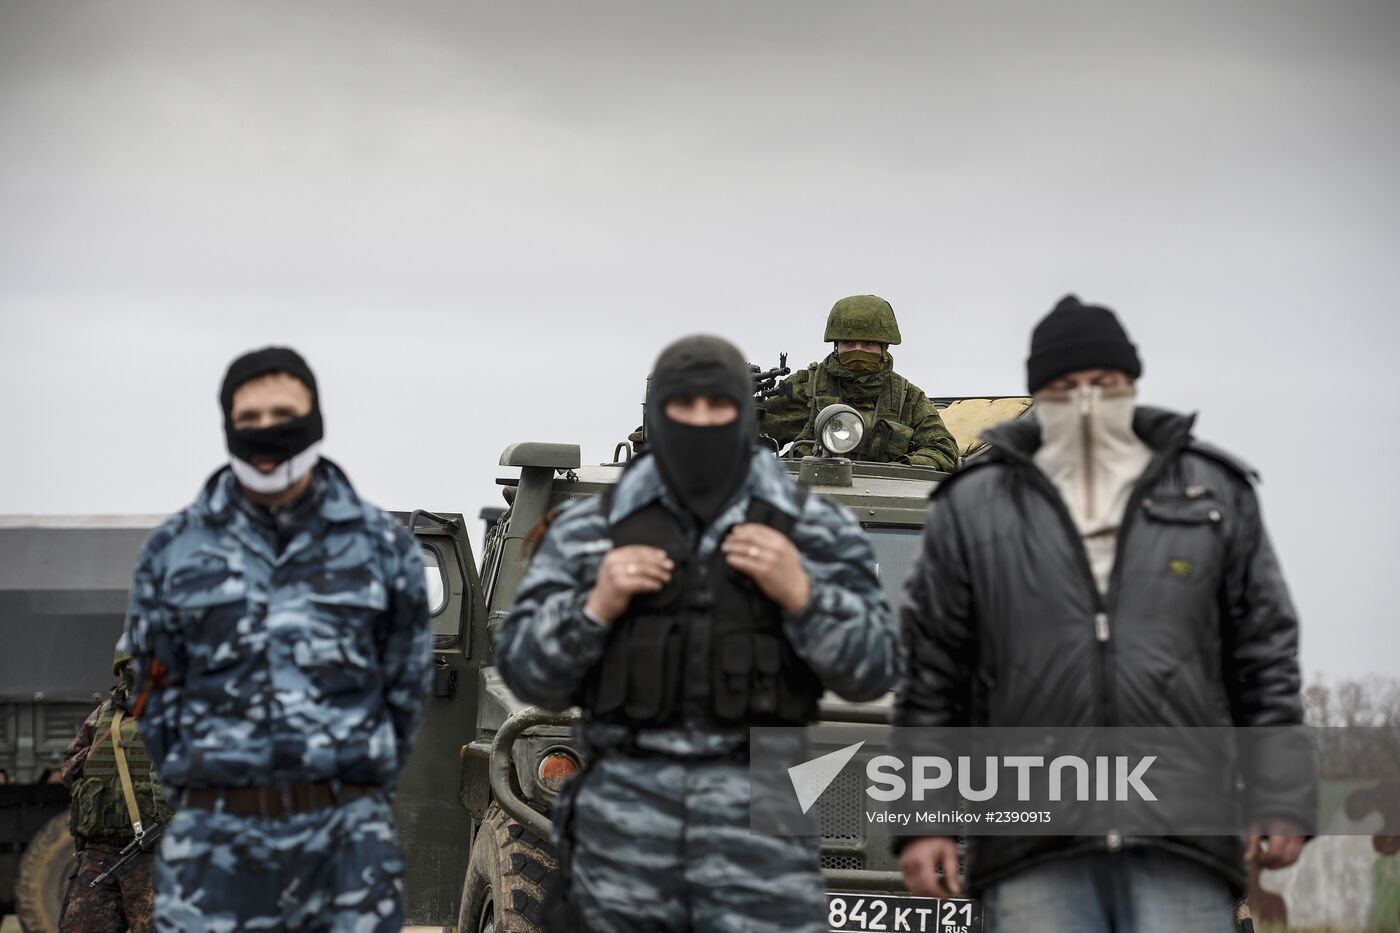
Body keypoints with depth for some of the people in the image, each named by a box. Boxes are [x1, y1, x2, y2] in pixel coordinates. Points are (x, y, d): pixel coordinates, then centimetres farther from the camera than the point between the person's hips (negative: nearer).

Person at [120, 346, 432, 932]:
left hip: (345, 838, 0)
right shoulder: (172, 552, 5)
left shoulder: (381, 547, 5)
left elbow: (405, 684, 12)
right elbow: (158, 695, 11)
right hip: (216, 839, 0)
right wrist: (206, 795, 10)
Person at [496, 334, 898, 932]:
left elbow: (873, 670, 2)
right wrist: (594, 607, -8)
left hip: (759, 827, -1)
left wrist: (801, 592, -13)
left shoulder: (815, 529, 6)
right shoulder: (589, 530, 9)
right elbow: (524, 669, 8)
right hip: (624, 829, 2)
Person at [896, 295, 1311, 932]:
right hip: (1034, 860, 0)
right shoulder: (971, 509, 11)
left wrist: (1279, 802, 4)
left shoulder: (1215, 495, 13)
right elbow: (930, 676, 10)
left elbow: (1266, 657, 12)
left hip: (1182, 853, 0)